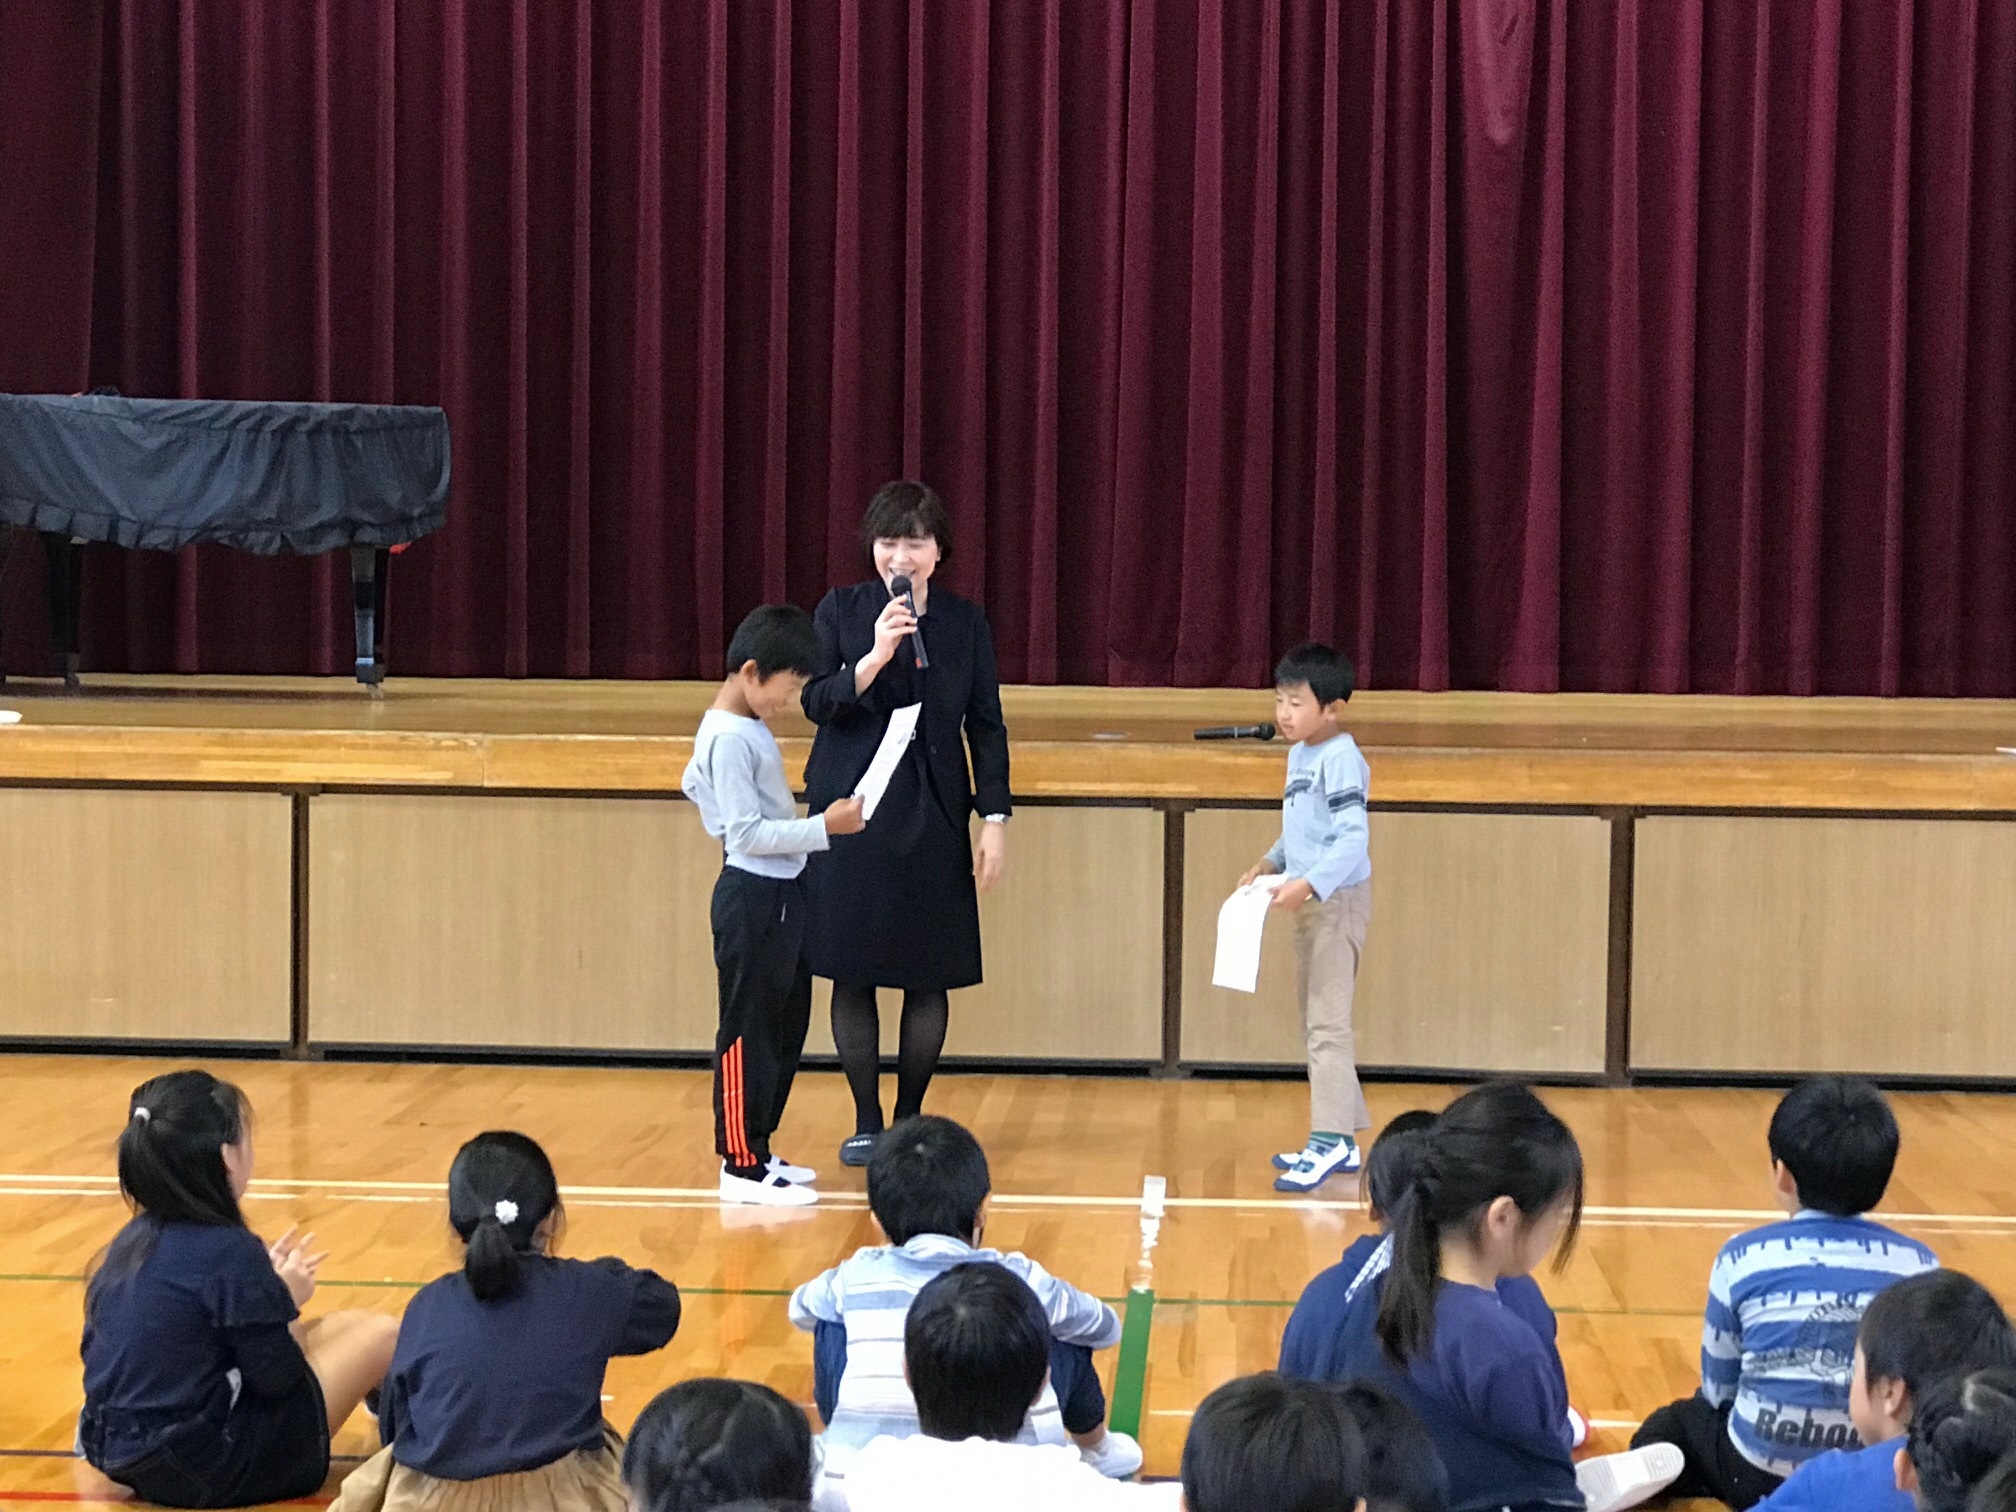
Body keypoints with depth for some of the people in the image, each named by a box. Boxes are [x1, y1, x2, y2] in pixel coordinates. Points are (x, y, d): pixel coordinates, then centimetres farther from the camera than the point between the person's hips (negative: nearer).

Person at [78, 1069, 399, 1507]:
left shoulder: (133, 1240, 6)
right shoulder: (229, 1249, -19)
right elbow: (279, 1381, -13)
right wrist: (288, 1301, 6)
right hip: (206, 1472, -8)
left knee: (344, 1325, 21)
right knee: (383, 1335, 5)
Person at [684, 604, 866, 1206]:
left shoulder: (747, 729, 11)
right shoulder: (731, 740, -19)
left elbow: (694, 782, 26)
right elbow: (748, 833, -22)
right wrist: (823, 827, -21)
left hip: (782, 894, 10)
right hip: (753, 899, -10)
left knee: (785, 1028, 16)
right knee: (748, 1032, -3)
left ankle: (757, 1150, 24)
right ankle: (742, 1167, 4)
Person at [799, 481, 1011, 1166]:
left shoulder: (966, 621, 4)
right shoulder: (840, 610, 0)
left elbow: (986, 725, 6)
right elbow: (818, 703, -6)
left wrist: (994, 818, 0)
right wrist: (874, 658, -22)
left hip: (933, 816, 1)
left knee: (929, 977, 4)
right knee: (852, 973, 2)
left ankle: (910, 1116, 18)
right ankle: (866, 1120, 13)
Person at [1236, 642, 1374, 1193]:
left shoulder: (1340, 760, -18)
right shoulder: (1300, 755, 11)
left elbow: (1352, 839, -25)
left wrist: (1308, 883, -33)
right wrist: (1270, 863, 12)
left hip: (1337, 900, -10)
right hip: (1309, 901, 10)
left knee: (1327, 1022, -10)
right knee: (1317, 1023, 15)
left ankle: (1329, 1141, -9)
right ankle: (1339, 1140, 22)